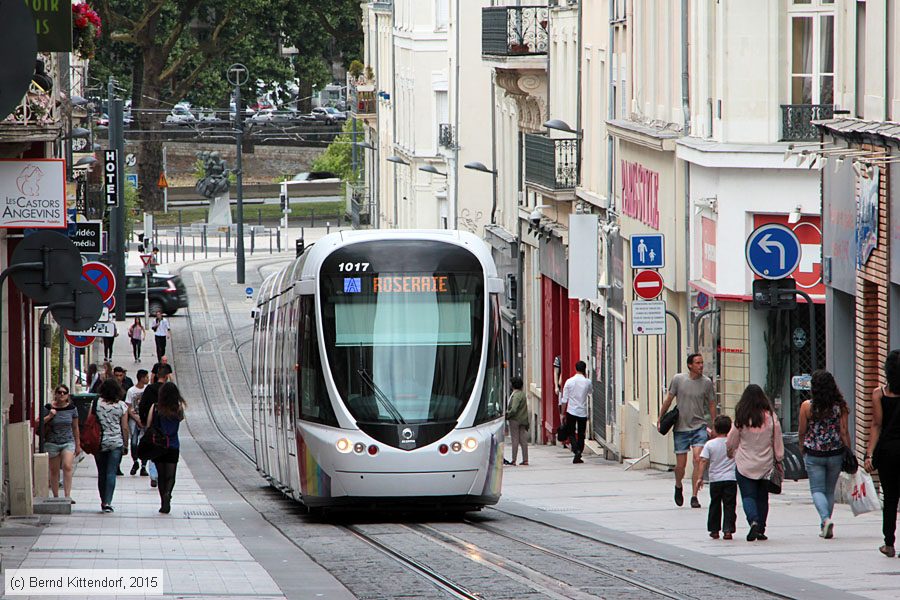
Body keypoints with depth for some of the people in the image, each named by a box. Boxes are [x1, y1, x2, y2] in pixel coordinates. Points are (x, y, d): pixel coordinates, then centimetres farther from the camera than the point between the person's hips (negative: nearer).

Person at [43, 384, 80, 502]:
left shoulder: (71, 408, 2)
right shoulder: (48, 408, -4)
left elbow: (75, 427, 11)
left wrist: (78, 445, 15)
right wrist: (49, 416, -17)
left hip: (68, 442, 0)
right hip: (52, 443, 0)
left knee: (67, 466, -17)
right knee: (54, 471, 5)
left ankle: (67, 496, -19)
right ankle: (56, 496, 15)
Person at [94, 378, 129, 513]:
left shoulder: (96, 404, -2)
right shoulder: (122, 406, -3)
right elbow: (124, 427, -2)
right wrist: (125, 445, 8)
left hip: (99, 442, 1)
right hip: (116, 443, -1)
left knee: (101, 473, 12)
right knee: (111, 473, -1)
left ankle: (103, 501, 19)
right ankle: (107, 502, -10)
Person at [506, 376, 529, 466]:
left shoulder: (516, 395, -17)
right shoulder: (523, 394, 11)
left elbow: (513, 409, -25)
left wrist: (506, 415, -11)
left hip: (515, 419, -8)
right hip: (523, 420, 8)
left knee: (515, 440, -4)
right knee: (523, 440, 9)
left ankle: (514, 460, -1)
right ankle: (525, 459, 11)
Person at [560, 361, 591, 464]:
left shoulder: (569, 381, -5)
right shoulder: (587, 382, -5)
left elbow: (564, 399, -4)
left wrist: (563, 413, 4)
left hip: (571, 412, -1)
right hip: (583, 412, 1)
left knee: (571, 433, 9)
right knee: (581, 435, 9)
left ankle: (576, 449, -16)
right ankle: (578, 456, 7)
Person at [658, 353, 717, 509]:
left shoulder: (706, 382, -1)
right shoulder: (678, 379, -3)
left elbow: (711, 405, 9)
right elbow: (669, 399, 8)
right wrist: (660, 418, 10)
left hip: (699, 427, 0)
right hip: (681, 427, 0)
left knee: (698, 459, -17)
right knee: (681, 465, 3)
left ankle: (694, 496, -11)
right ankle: (678, 487, 36)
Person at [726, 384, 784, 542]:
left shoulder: (741, 418, -9)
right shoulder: (770, 416, -6)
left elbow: (731, 443, 1)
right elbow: (777, 441, 1)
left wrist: (731, 454, 21)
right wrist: (779, 458, 12)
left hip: (745, 465, -2)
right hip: (765, 464, 2)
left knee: (748, 496, 1)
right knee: (762, 497, 14)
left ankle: (753, 521, -23)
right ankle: (760, 529, 15)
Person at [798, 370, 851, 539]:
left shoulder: (807, 406, -9)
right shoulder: (840, 406, -6)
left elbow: (802, 431, -1)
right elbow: (844, 431, -5)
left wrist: (802, 449, 17)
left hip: (814, 454, -2)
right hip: (835, 454, 2)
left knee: (817, 490, 3)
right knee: (830, 490, 16)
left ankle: (826, 519, -21)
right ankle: (825, 527, 21)